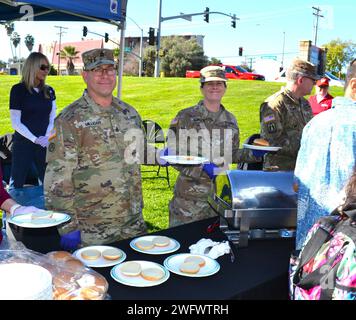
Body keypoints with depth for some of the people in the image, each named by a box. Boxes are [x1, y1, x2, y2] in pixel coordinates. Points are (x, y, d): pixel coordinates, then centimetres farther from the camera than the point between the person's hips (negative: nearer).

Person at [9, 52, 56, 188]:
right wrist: (35, 139, -15)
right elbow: (15, 122, -9)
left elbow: (53, 118, 7)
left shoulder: (49, 91, 7)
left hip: (44, 145, 4)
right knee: (16, 185, 2)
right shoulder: (18, 89, -7)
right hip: (23, 144, -4)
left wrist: (47, 138, -8)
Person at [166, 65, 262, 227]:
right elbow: (173, 155, -8)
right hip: (189, 195, -4)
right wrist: (202, 168, -19)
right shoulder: (185, 117, -6)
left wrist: (253, 154, -1)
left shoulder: (230, 120, 9)